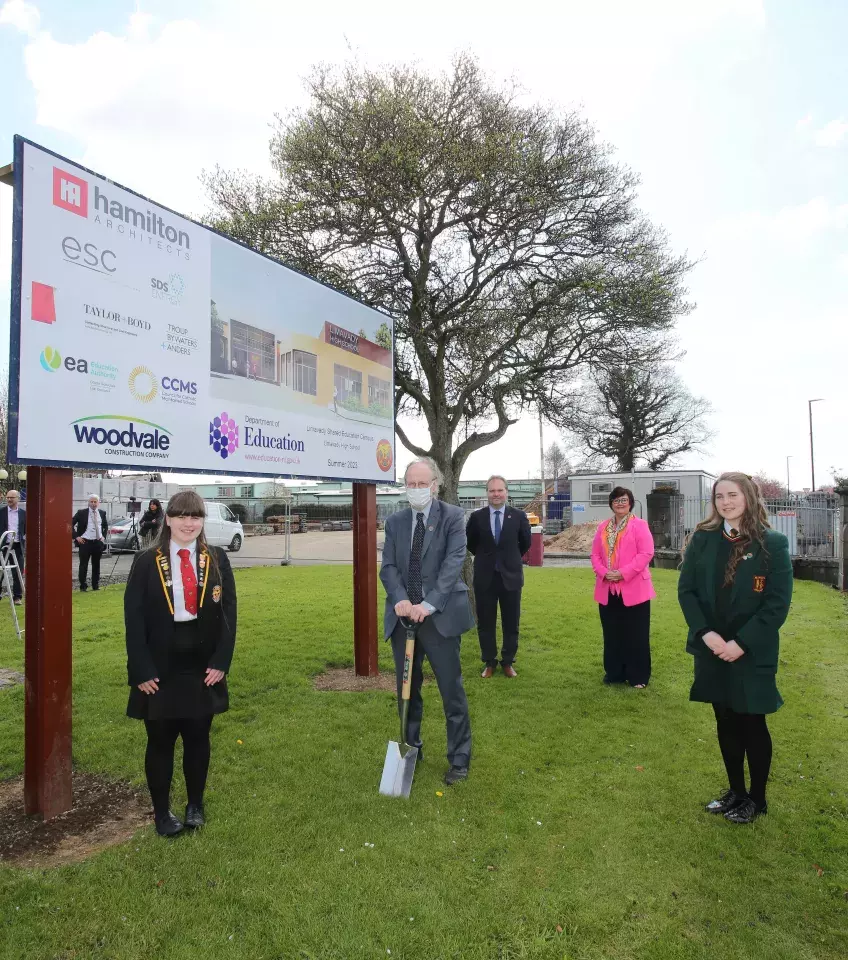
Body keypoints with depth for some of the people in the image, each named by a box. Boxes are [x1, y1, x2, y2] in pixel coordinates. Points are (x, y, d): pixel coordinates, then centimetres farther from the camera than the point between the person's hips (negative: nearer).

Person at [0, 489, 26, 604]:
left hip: (17, 546, 1)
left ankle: (17, 596, 10)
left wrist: (25, 543, -2)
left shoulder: (23, 513, 6)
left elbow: (27, 530, 9)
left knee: (18, 573, 3)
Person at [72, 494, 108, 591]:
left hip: (98, 542, 3)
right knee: (83, 565, 0)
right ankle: (83, 586, 8)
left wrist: (104, 536, 10)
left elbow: (105, 526, 22)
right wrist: (76, 536, -6)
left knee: (96, 565, 10)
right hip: (85, 542, -3)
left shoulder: (102, 513, 8)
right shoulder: (81, 513, -4)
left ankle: (96, 585, 18)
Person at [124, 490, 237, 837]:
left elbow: (228, 612, 1)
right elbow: (134, 618, -7)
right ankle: (161, 811, 29)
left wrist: (221, 661, -5)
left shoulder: (217, 559, 1)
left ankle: (195, 805, 33)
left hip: (203, 665, 2)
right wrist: (141, 670, -11)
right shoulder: (146, 561, -5)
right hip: (160, 668, -2)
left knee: (198, 737, 13)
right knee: (160, 740, 10)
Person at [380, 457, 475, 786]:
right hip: (403, 616, 4)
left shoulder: (453, 516, -4)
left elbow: (454, 562, -14)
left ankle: (459, 759, 19)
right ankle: (410, 750, 33)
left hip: (440, 616, -4)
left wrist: (429, 603, -24)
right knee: (406, 689, 15)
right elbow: (388, 566, 2)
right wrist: (400, 600, -17)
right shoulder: (395, 521, 8)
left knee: (452, 691, 3)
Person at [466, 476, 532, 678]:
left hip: (510, 576, 0)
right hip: (484, 577, 0)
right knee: (485, 623, 8)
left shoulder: (519, 516, -5)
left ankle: (508, 662, 24)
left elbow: (526, 543, 10)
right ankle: (489, 662, 22)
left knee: (511, 623, 9)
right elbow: (470, 543, 11)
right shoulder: (477, 517, -4)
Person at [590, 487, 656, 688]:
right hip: (607, 589, 5)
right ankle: (614, 673, 22)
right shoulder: (603, 527, 12)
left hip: (634, 588, -4)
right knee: (612, 633, 11)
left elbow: (646, 553, -12)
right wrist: (603, 573, -10)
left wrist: (623, 573, -18)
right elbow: (595, 554, 9)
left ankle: (638, 676, 13)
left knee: (636, 634, 2)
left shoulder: (639, 525, -3)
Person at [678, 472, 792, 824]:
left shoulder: (773, 544, -9)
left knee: (752, 724, 10)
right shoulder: (703, 539, 0)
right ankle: (735, 791, 33)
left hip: (752, 653, -3)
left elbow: (778, 603, -11)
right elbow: (686, 589, 0)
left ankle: (757, 798, 29)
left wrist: (742, 643, -17)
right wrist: (705, 632, -13)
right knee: (726, 722, 15)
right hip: (712, 649, 3)